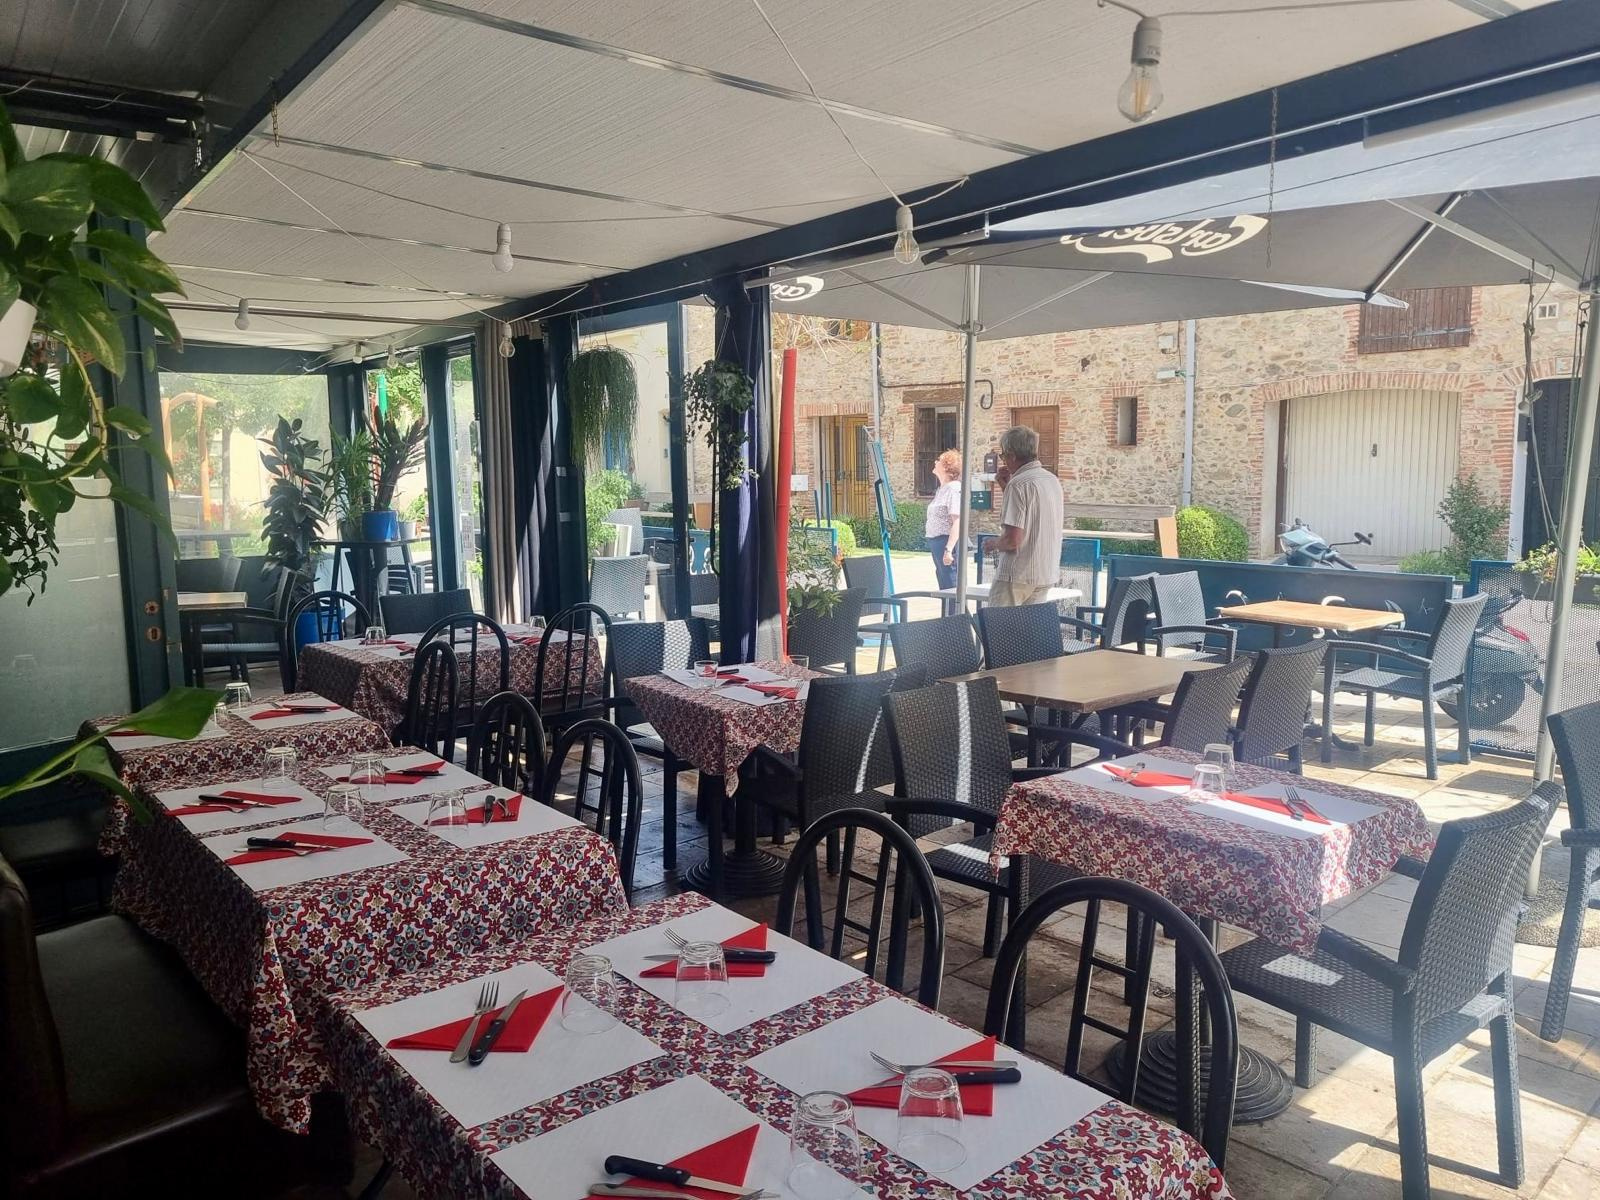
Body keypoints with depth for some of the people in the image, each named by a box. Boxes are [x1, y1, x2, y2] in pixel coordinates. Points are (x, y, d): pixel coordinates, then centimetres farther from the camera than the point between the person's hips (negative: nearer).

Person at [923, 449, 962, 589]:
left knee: (951, 586, -8)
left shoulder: (954, 489, -13)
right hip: (936, 542, 10)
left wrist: (949, 549, -27)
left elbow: (957, 522, -21)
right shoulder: (942, 489, 18)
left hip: (947, 542, -10)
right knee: (944, 587, 15)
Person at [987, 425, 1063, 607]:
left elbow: (1013, 540, -22)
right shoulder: (1053, 481, 10)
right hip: (1047, 574, 8)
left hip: (1019, 576, -8)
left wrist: (994, 543, -2)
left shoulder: (1019, 484, -16)